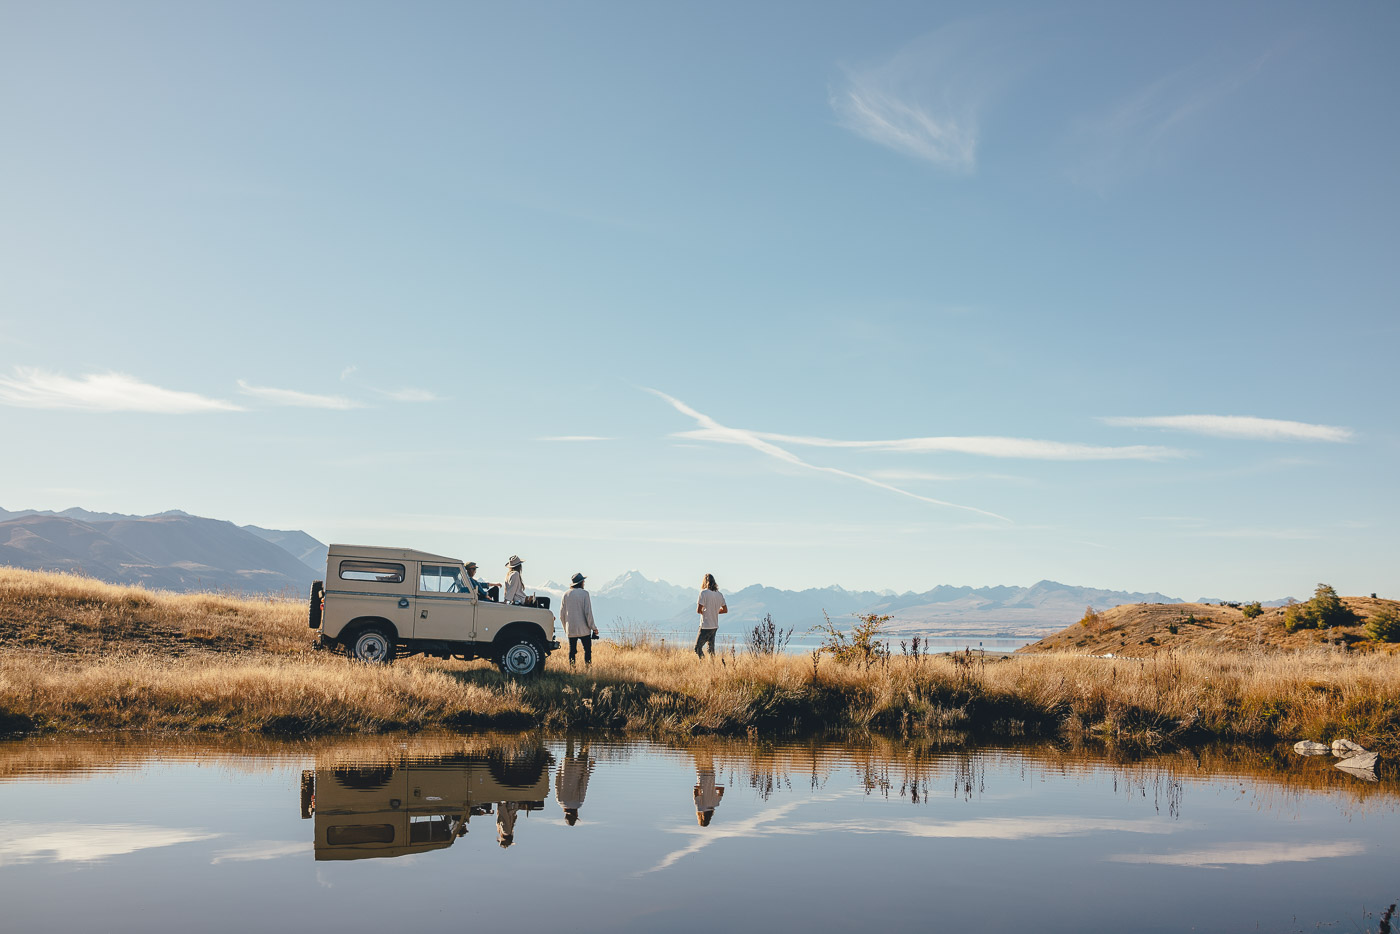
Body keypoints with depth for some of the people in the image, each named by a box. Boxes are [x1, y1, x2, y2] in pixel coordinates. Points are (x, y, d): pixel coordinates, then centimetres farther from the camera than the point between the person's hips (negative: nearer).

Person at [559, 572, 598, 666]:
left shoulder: (566, 595, 6)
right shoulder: (584, 593, -7)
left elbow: (562, 614, 9)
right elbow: (588, 612, -11)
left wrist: (565, 628, 20)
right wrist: (593, 627, -4)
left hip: (570, 629, 4)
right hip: (583, 629, -4)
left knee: (572, 651, 9)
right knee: (587, 650, 2)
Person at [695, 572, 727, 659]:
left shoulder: (704, 593, -13)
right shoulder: (719, 594, 7)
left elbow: (698, 610, -18)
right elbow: (725, 610, 16)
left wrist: (702, 612, 3)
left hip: (706, 626, -7)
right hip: (715, 626, 7)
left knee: (697, 647, -4)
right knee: (711, 648, 16)